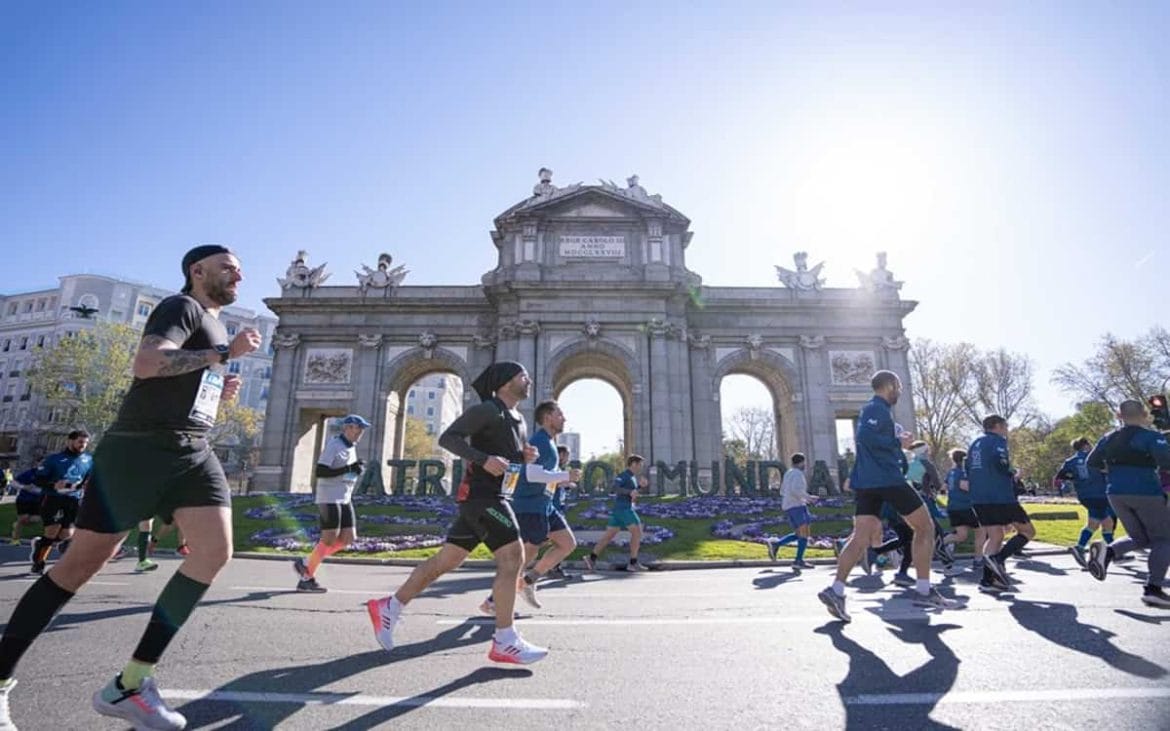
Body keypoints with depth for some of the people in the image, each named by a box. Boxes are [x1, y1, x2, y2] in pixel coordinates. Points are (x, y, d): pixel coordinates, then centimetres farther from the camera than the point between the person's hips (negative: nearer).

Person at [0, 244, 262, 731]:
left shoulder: (214, 325, 23)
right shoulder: (182, 307, -4)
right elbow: (145, 364, -23)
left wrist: (220, 392, 13)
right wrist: (226, 353, -19)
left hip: (193, 454, 8)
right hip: (137, 450, -7)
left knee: (216, 550, -10)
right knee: (83, 563, 1)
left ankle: (130, 685, -3)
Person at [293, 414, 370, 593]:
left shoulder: (352, 448, 14)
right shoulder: (333, 444, -11)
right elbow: (320, 472, -19)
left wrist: (357, 470, 3)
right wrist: (348, 469, -23)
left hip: (344, 499, 8)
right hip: (329, 499, -8)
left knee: (348, 539, 1)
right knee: (329, 539, -6)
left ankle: (305, 564, 14)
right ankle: (306, 579, 11)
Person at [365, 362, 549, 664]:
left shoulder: (519, 420, 20)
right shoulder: (488, 409, -9)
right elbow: (448, 437, -15)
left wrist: (526, 455, 7)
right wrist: (485, 460, -25)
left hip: (494, 498, 10)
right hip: (481, 495, -10)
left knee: (446, 560, 11)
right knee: (512, 557, -12)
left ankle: (388, 607, 22)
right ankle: (505, 642, -5)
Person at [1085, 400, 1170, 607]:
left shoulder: (1109, 438, 9)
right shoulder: (1152, 436, -6)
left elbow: (1091, 462, 11)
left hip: (1116, 493, 5)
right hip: (1146, 492, -5)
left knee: (1140, 538, 18)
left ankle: (1108, 551, -14)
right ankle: (1153, 589, -1)